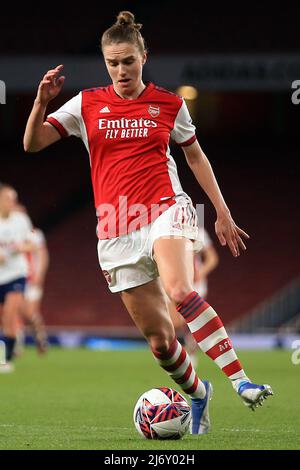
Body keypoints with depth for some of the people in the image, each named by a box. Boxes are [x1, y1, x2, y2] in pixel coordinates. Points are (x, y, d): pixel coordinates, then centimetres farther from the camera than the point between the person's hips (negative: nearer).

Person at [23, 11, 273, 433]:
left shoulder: (169, 104, 6)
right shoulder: (87, 104, 7)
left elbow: (195, 156, 19)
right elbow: (32, 144, 2)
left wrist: (223, 213, 16)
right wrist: (42, 103, -16)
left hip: (165, 208, -2)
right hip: (116, 230, 2)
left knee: (180, 289, -35)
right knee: (160, 341, 0)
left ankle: (241, 380, -39)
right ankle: (197, 392, 29)